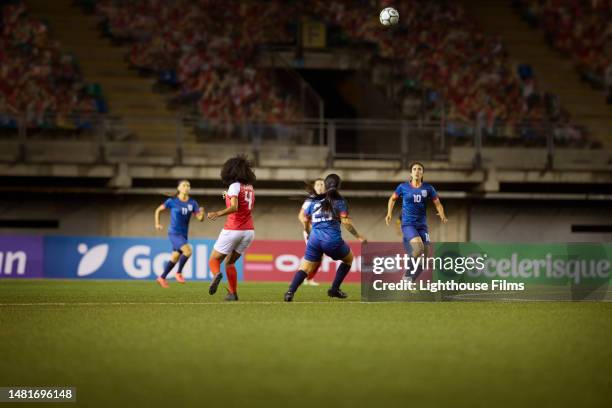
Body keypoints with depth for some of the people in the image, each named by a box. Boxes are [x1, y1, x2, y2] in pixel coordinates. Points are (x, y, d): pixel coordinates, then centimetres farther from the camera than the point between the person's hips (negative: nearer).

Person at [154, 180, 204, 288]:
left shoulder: (192, 203, 2)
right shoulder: (172, 201, -7)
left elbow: (200, 218, -4)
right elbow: (158, 210, 5)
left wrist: (202, 213, -25)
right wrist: (157, 224, -2)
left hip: (183, 234, 5)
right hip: (174, 233, -5)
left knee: (175, 258, 14)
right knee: (188, 251, -25)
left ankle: (162, 278, 32)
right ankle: (179, 273, -7)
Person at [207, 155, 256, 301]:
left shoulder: (235, 186, -10)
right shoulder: (250, 187, 11)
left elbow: (234, 207, -24)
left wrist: (218, 214, -34)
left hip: (233, 229, -6)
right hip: (249, 230, 6)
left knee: (214, 260, 5)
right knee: (229, 262, 19)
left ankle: (217, 274, -27)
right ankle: (233, 293, 6)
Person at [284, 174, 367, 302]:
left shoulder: (315, 201, 15)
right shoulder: (339, 201, 4)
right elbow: (345, 221, -7)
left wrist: (308, 233, 36)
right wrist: (358, 236, 1)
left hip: (314, 239, 3)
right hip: (332, 240, -3)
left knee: (305, 267, 4)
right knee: (349, 258, 24)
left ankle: (290, 291, -22)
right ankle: (335, 289, 17)